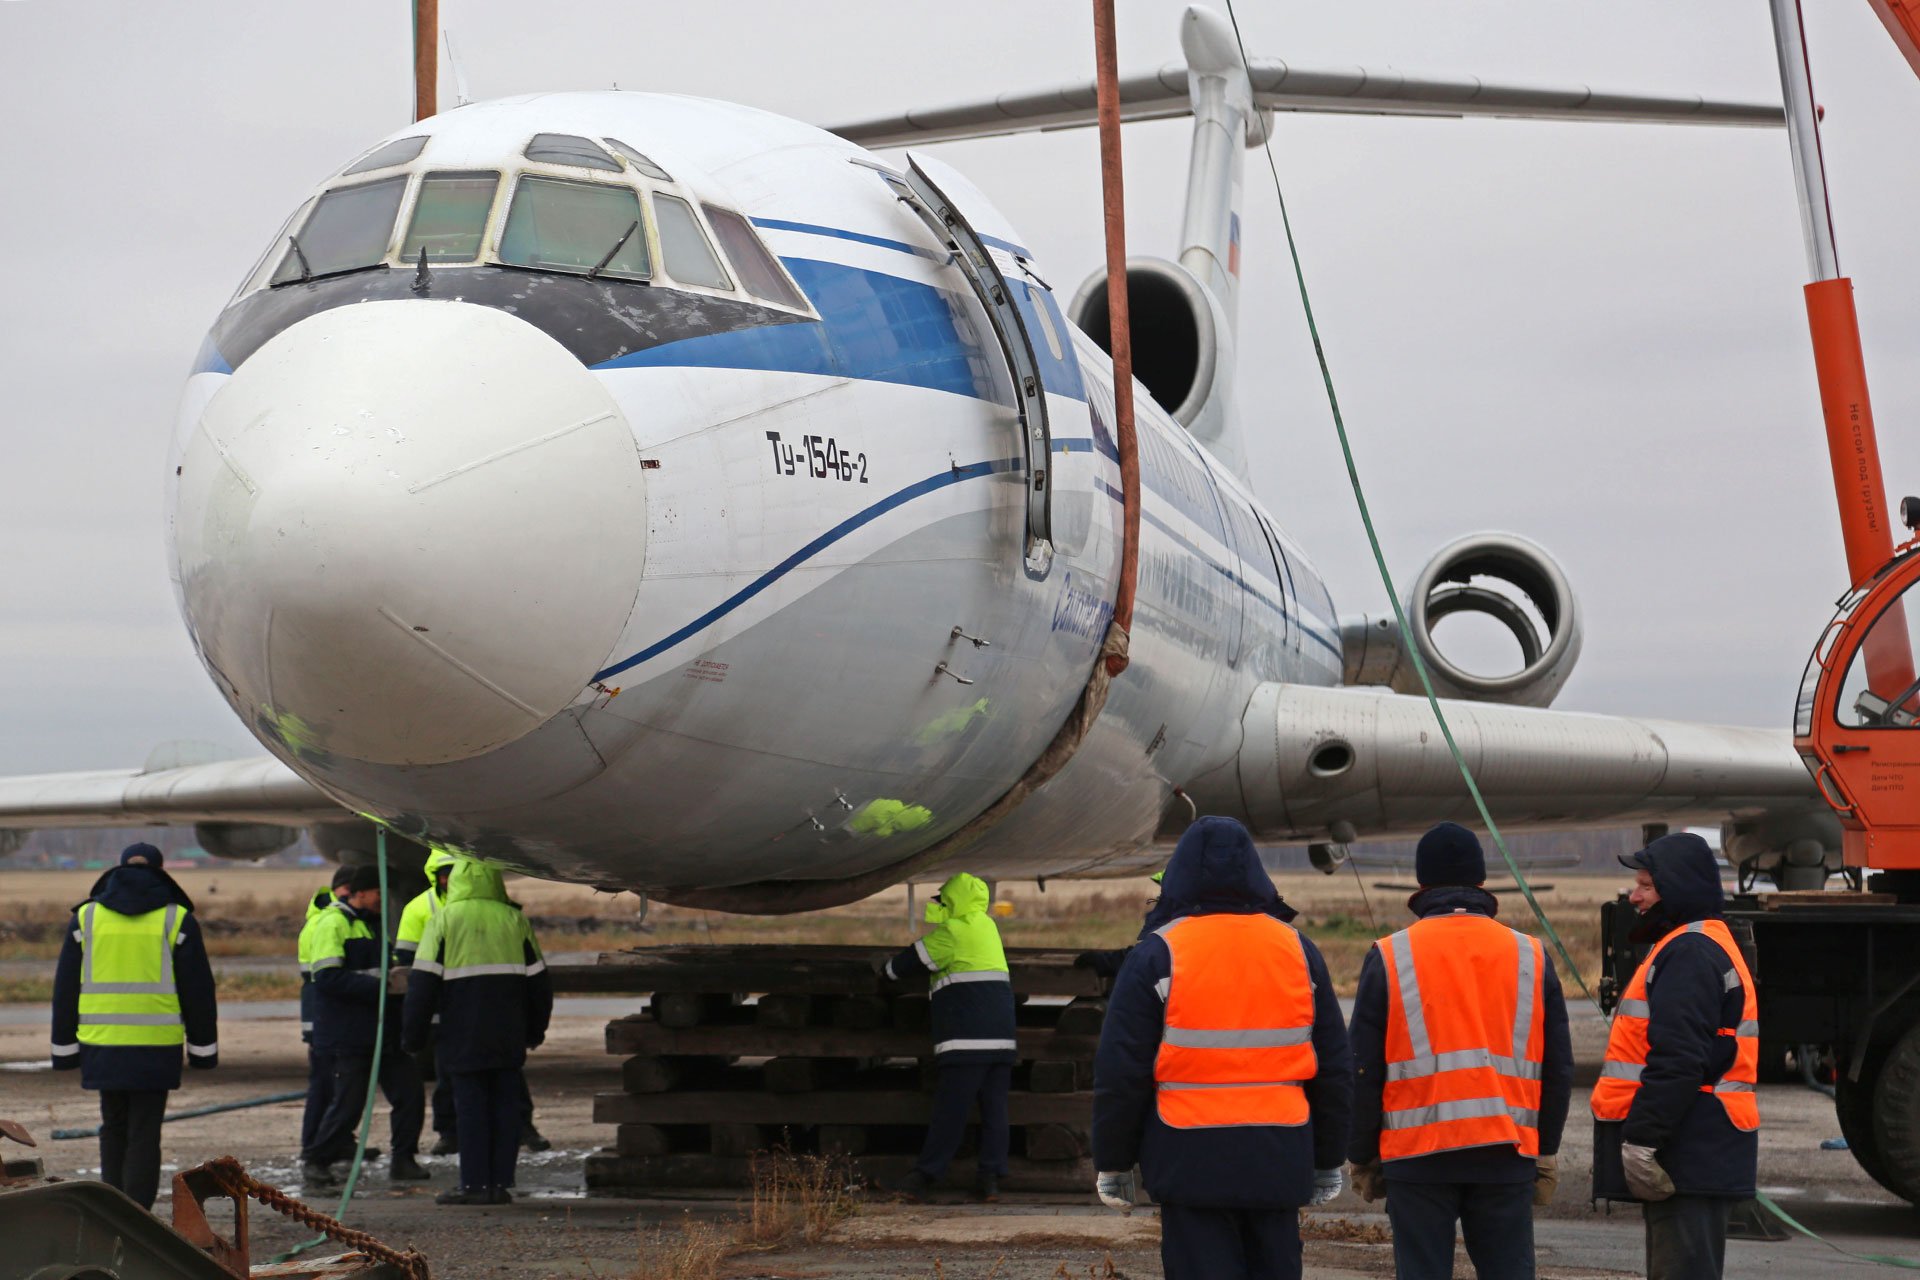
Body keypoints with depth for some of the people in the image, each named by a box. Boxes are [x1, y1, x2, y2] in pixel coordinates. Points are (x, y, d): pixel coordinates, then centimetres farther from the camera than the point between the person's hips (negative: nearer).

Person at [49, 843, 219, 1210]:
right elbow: (198, 990, 1)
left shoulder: (87, 915, 7)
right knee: (144, 1133, 2)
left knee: (113, 1128, 17)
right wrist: (204, 1049, 8)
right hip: (156, 1044, -2)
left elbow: (66, 987, 8)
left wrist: (64, 1048, 14)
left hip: (101, 1043, 2)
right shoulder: (176, 919, 0)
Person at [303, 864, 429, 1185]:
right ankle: (315, 1161, 13)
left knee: (410, 1093, 2)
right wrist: (382, 986, -24)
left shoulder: (374, 923, 18)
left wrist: (400, 978, 5)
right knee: (349, 1102, -5)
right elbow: (328, 978, -20)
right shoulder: (332, 923, -10)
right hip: (349, 1035, -8)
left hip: (383, 1030, 8)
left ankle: (403, 1160, 13)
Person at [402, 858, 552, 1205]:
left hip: (462, 1036, -2)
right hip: (508, 1039, 3)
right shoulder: (514, 920, 7)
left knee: (470, 1107, 2)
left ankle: (475, 1183, 2)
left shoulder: (443, 920, -2)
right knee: (505, 1106, 7)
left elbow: (423, 982, -5)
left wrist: (414, 1035, 3)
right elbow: (538, 981, 11)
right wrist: (535, 1031, 22)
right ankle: (500, 1182, 8)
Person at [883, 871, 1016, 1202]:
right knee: (994, 1106, 5)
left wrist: (889, 970, 21)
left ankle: (926, 1175, -4)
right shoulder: (986, 926, 18)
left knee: (950, 1108, -6)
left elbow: (912, 960, 1)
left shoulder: (952, 933, -5)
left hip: (966, 1036, -7)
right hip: (1000, 1035, 7)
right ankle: (991, 1176, 1)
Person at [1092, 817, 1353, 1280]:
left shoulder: (1158, 955, -5)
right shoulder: (1298, 950, 7)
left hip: (1192, 1161, -3)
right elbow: (1335, 1068, 11)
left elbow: (1120, 1072, -5)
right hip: (1279, 1159, 4)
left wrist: (1113, 1164, 5)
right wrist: (1329, 1160, 20)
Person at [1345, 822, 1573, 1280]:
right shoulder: (1530, 956, 6)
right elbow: (1558, 1068, 10)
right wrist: (1545, 1151, 19)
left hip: (1417, 1153, -2)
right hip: (1506, 1153, 2)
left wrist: (1362, 1156, 10)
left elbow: (1363, 1069, 0)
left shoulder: (1389, 958, -1)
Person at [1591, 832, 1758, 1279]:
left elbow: (1677, 1061, -24)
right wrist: (1645, 1136, 22)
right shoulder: (1705, 944, 20)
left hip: (1689, 1154, -11)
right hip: (1698, 1153, 11)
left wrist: (1641, 1139, -23)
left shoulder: (1688, 952, -15)